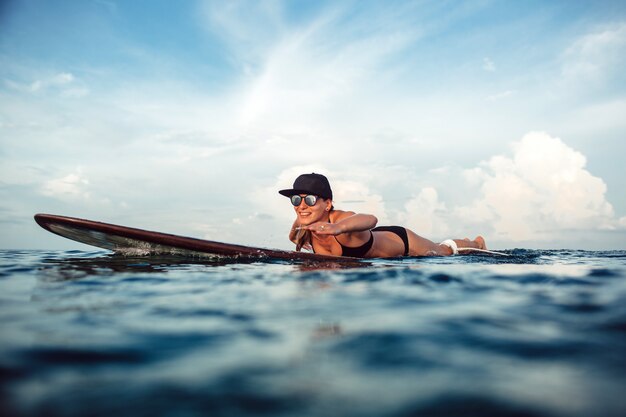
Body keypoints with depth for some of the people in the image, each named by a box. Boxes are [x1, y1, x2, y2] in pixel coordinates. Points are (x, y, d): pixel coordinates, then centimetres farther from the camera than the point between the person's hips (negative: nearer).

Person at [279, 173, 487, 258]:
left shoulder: (342, 220, -44)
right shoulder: (303, 224, -24)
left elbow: (371, 219, -71)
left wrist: (338, 227, -87)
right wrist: (302, 239, -9)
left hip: (400, 240, -6)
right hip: (378, 239, 6)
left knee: (445, 251, 25)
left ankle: (477, 243, 59)